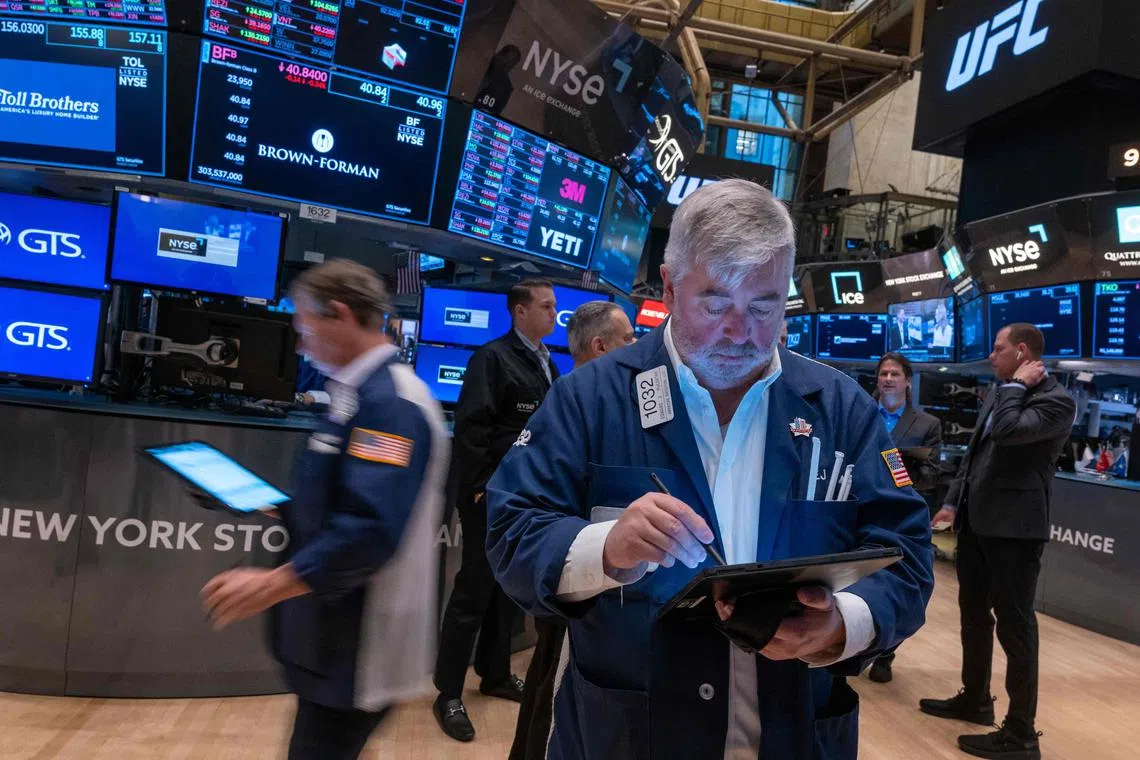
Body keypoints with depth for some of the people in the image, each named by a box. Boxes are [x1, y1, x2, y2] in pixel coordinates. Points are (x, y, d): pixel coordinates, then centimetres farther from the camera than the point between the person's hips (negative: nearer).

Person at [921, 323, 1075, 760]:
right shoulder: (999, 396, 15)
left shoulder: (1056, 400, -13)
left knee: (1014, 625, -1)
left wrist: (1016, 386, -14)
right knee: (973, 615, 19)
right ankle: (974, 700, 35)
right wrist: (953, 503, 12)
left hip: (1014, 528, -9)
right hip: (976, 523, 9)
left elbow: (1008, 432, -30)